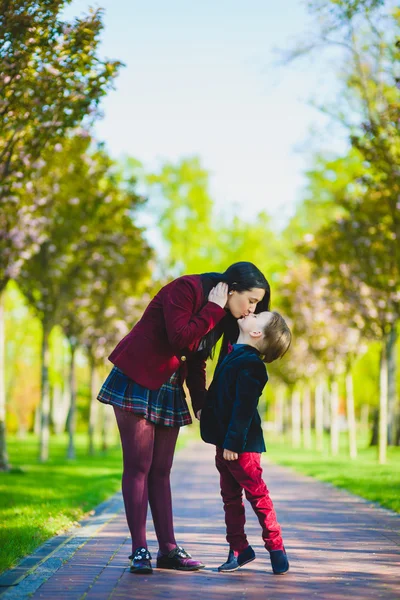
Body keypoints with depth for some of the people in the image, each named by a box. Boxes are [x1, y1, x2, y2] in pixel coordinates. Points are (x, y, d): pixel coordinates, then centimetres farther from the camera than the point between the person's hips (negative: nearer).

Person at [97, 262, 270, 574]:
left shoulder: (222, 317, 8)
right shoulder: (186, 289, -16)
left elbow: (196, 361, 13)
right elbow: (179, 340, -27)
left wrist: (201, 404, 4)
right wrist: (213, 310, -20)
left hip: (170, 390, 8)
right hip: (137, 381, -8)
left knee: (161, 471, 8)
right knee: (138, 466, -6)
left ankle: (168, 549, 9)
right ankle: (139, 550, -5)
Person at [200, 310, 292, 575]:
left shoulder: (250, 364, -19)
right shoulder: (235, 356, 10)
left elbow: (244, 408, -23)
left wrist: (233, 443, -23)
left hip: (241, 445, -10)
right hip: (225, 443, 10)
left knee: (256, 494, 0)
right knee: (230, 496, 14)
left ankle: (275, 546, 10)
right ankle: (239, 548, 22)